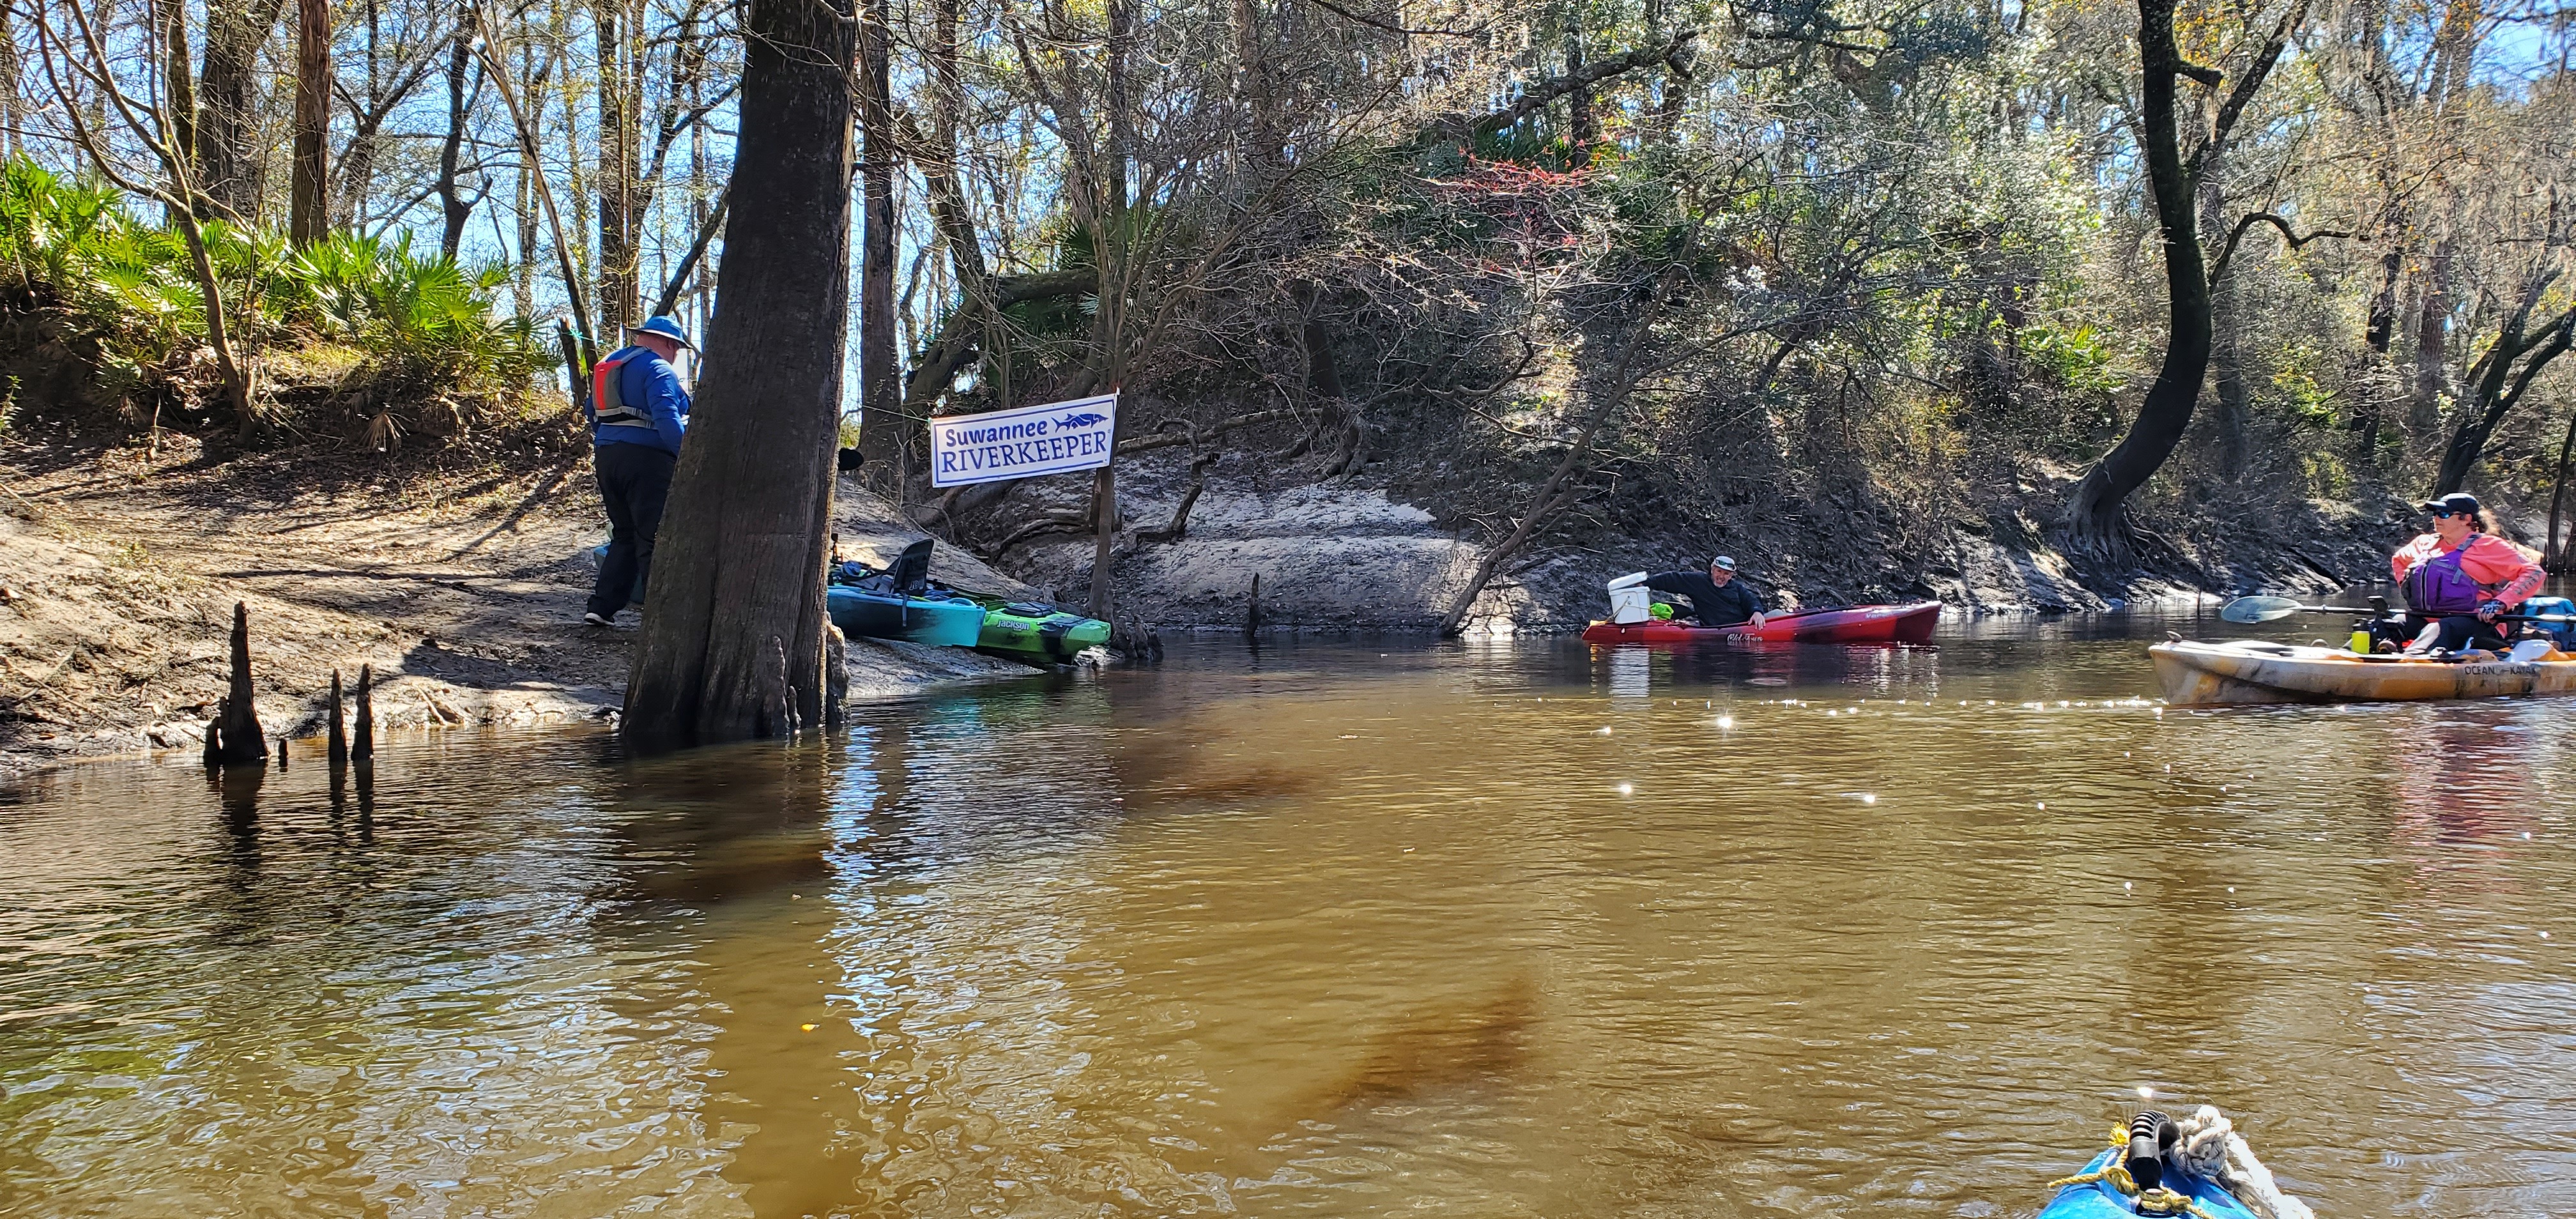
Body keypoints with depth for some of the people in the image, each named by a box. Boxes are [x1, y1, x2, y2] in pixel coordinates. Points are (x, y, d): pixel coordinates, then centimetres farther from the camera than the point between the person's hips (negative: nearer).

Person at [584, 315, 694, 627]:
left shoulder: (608, 364, 20)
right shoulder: (658, 370, -8)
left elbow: (591, 411, 26)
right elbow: (667, 419, -21)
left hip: (606, 457, 8)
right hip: (646, 459, -8)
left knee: (624, 535, 17)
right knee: (655, 540, -5)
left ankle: (602, 607, 11)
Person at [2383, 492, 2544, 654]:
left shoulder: (2488, 546, 3)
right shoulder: (2425, 543, 21)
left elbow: (2535, 573, -2)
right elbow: (2398, 559, 43)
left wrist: (2500, 603, -14)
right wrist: (2405, 583, 21)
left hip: (2473, 623, -6)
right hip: (2425, 621, 6)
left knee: (2440, 631, -42)